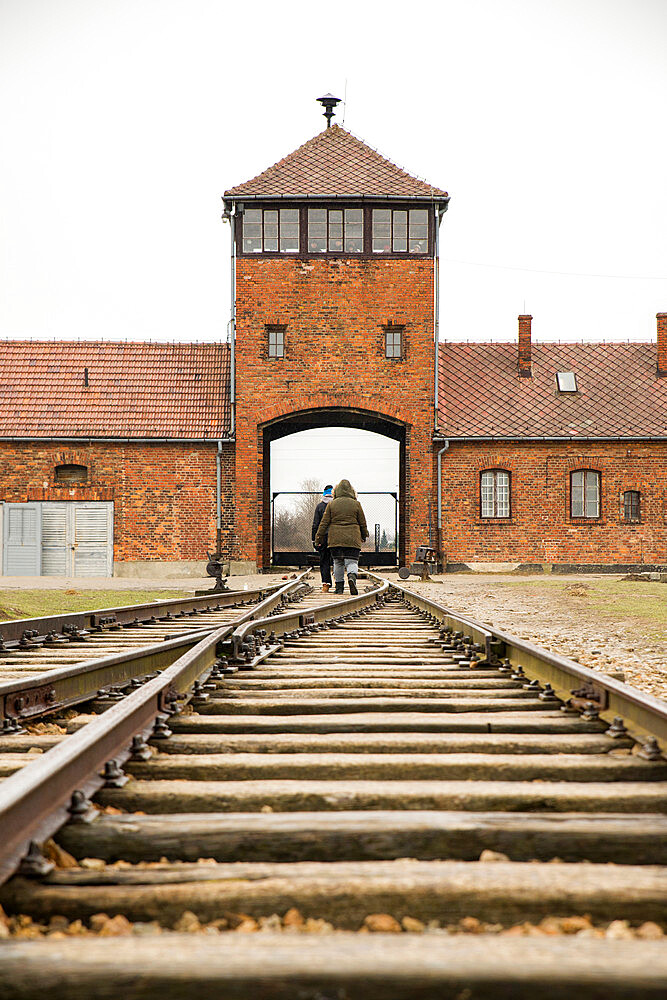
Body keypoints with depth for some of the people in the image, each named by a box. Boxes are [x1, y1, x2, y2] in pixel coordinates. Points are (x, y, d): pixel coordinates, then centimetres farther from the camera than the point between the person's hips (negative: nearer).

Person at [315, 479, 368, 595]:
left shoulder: (331, 504, 3)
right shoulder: (356, 504, 2)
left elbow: (324, 522, 4)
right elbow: (362, 523, 8)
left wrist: (319, 538, 11)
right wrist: (364, 536, 24)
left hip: (335, 539, 1)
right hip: (352, 539, -1)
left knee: (338, 563, 12)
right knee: (352, 562, -2)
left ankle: (339, 586, 12)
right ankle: (352, 577, -31)